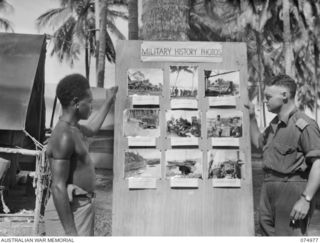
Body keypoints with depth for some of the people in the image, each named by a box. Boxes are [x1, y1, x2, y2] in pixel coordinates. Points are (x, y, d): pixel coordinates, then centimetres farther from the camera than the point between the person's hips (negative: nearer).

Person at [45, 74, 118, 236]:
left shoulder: (71, 128, 10)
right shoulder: (63, 136, -21)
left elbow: (91, 129, 34)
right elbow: (58, 187, -24)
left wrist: (108, 102, 38)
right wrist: (70, 232, -25)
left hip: (81, 206, 10)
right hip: (68, 210, -10)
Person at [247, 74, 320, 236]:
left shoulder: (304, 125, -14)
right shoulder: (274, 124, 14)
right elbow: (258, 142, 32)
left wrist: (306, 199, -22)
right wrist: (251, 118, 21)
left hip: (291, 188, -8)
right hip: (268, 187, 8)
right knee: (268, 233, 15)